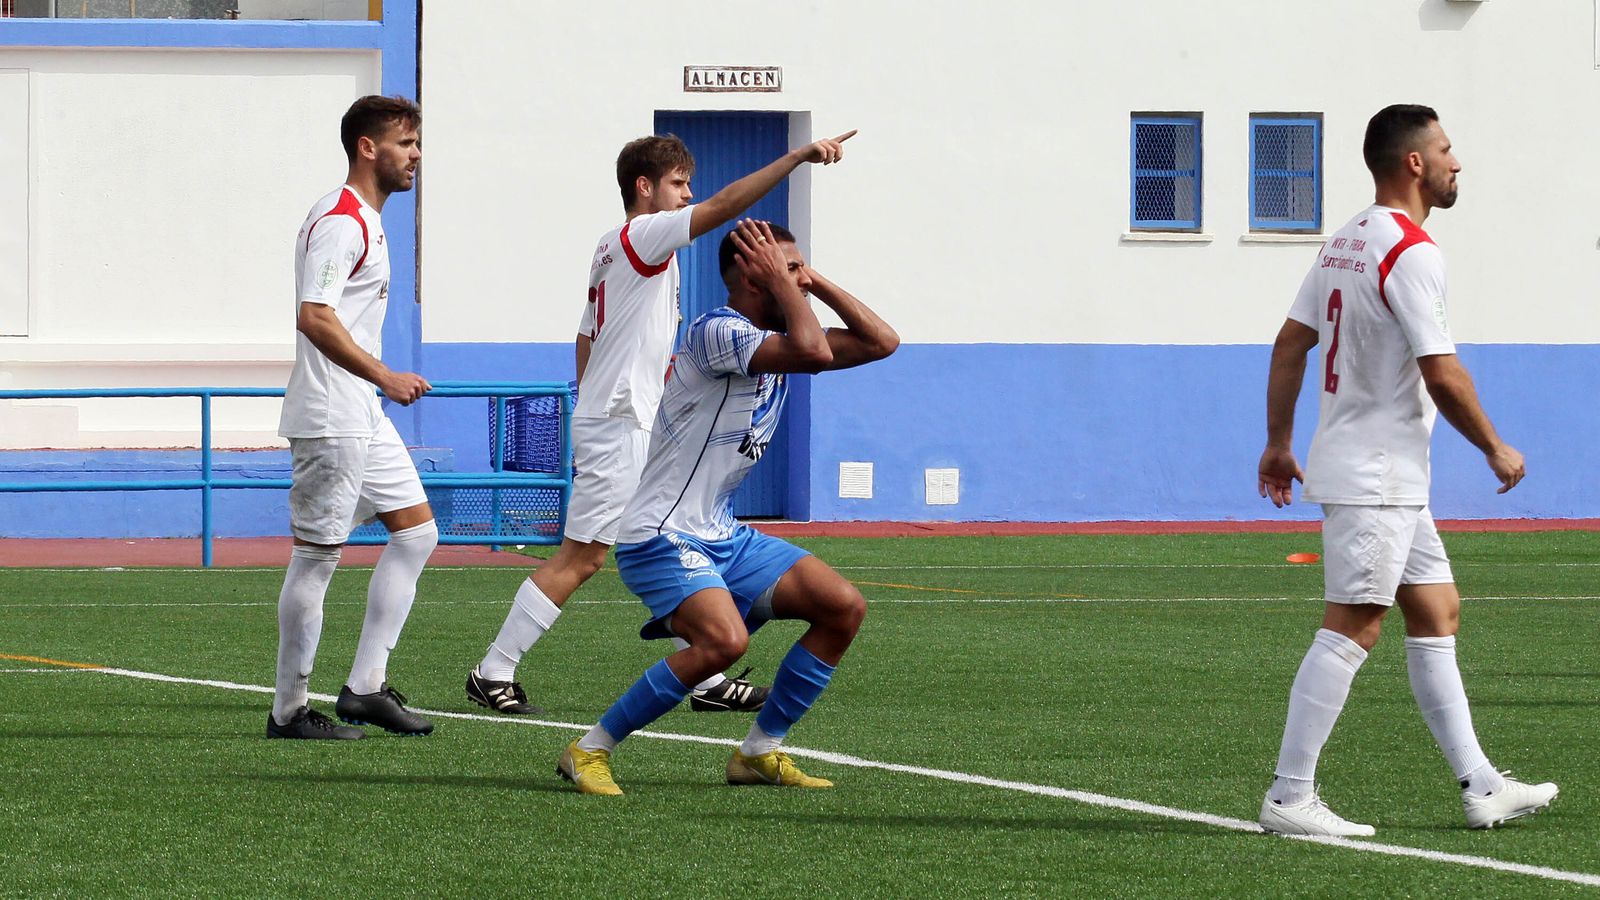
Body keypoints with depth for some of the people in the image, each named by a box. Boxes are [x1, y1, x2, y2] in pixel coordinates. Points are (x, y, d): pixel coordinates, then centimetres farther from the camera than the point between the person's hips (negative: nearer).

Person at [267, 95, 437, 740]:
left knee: (416, 532, 10)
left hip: (362, 418, 11)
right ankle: (289, 711, 1)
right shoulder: (340, 222, -15)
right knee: (317, 557, -5)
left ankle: (366, 687, 11)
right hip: (330, 420, -11)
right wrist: (385, 377, -28)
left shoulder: (364, 221, 17)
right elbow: (314, 318, -26)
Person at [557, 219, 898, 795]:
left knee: (844, 607, 1)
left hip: (723, 537, 10)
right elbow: (815, 352, -30)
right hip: (661, 538, -10)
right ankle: (590, 752, -17)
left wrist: (815, 282, 5)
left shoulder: (776, 339, 12)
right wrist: (780, 277, -17)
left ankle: (759, 752, 9)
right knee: (724, 640, -32)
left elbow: (880, 342, 13)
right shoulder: (718, 331, -17)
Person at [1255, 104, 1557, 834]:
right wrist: (1495, 450, -7)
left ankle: (1480, 786, 15)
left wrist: (1278, 443, 19)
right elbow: (1442, 376, -19)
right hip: (1375, 477, -10)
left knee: (1436, 613, 13)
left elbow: (1290, 344, 14)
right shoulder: (1410, 252, -17)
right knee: (1350, 630, -9)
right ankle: (1289, 797, -9)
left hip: (1386, 478, 10)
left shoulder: (1347, 242, 12)